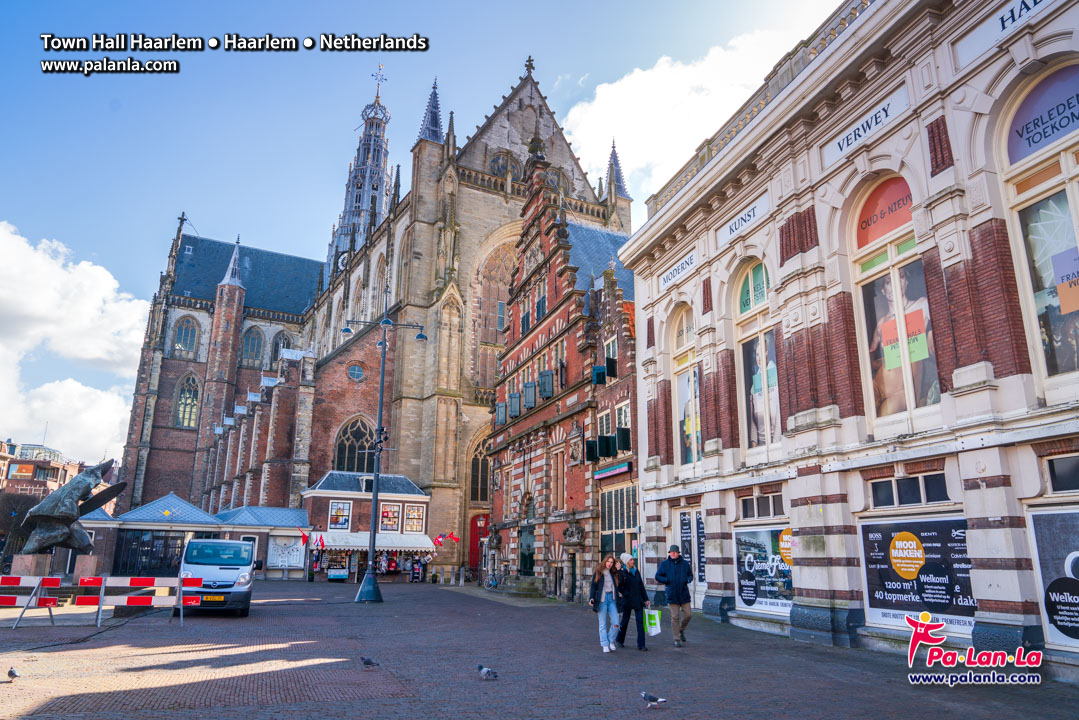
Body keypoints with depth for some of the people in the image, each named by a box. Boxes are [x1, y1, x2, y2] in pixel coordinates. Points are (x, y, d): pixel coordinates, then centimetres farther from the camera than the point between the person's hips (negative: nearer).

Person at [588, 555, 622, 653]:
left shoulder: (613, 573, 11)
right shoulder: (598, 573, 2)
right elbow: (593, 586, 2)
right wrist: (591, 598, -7)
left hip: (612, 599, 3)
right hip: (602, 600, -3)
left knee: (616, 624, -5)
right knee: (603, 624, 0)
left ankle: (611, 641, 16)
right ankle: (605, 645, 9)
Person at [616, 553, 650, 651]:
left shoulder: (636, 571, 10)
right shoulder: (622, 572, -8)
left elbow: (641, 586, 13)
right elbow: (619, 586, -9)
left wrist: (646, 599, 12)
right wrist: (625, 594, -13)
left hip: (638, 600, 4)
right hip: (627, 601, -4)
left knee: (640, 622, -3)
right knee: (625, 621, 9)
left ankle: (641, 644, -3)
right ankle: (620, 641, 29)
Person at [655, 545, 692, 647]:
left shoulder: (685, 564, 5)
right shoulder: (664, 564, 1)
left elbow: (690, 575, 17)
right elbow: (657, 576, 4)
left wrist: (687, 580, -5)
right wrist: (668, 581, -10)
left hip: (684, 594, 2)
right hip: (672, 594, -2)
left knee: (688, 614, 2)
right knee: (675, 617, 0)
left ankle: (681, 630, 31)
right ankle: (677, 639, 11)